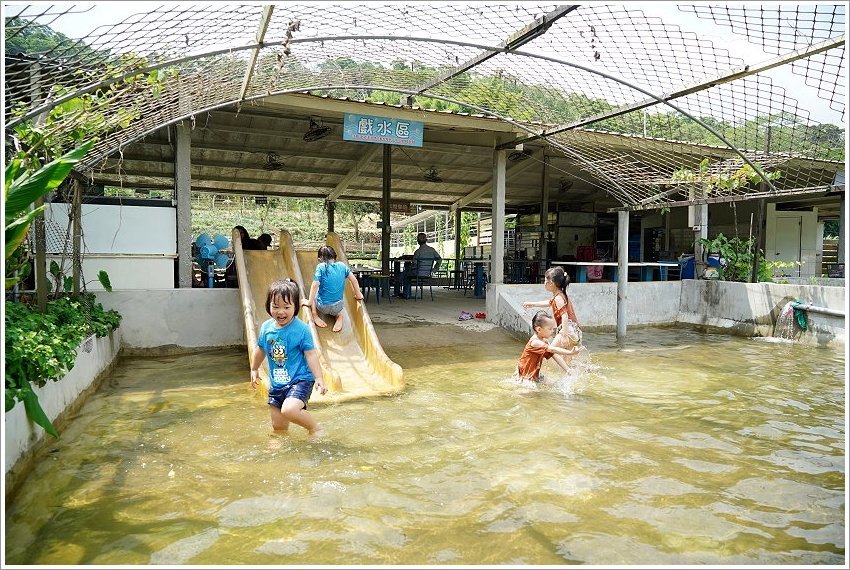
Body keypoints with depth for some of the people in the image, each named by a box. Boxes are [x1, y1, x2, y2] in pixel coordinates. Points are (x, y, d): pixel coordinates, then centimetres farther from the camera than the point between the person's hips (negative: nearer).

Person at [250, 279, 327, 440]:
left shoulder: (301, 329, -14)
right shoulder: (266, 328, 1)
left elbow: (311, 355, -12)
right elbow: (260, 350, 19)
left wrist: (319, 379, -16)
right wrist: (254, 370, 31)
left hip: (300, 379, -5)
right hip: (276, 384, 6)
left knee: (289, 410, -28)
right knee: (278, 426, 10)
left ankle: (315, 428, -5)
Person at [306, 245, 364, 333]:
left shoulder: (320, 267, -10)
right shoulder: (342, 265, 0)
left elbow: (315, 285, -16)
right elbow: (354, 280, 5)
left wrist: (309, 302, -7)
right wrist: (358, 295, 18)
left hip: (323, 307, -2)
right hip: (338, 307, 3)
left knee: (315, 292, 29)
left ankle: (315, 315, 14)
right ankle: (339, 315, 12)